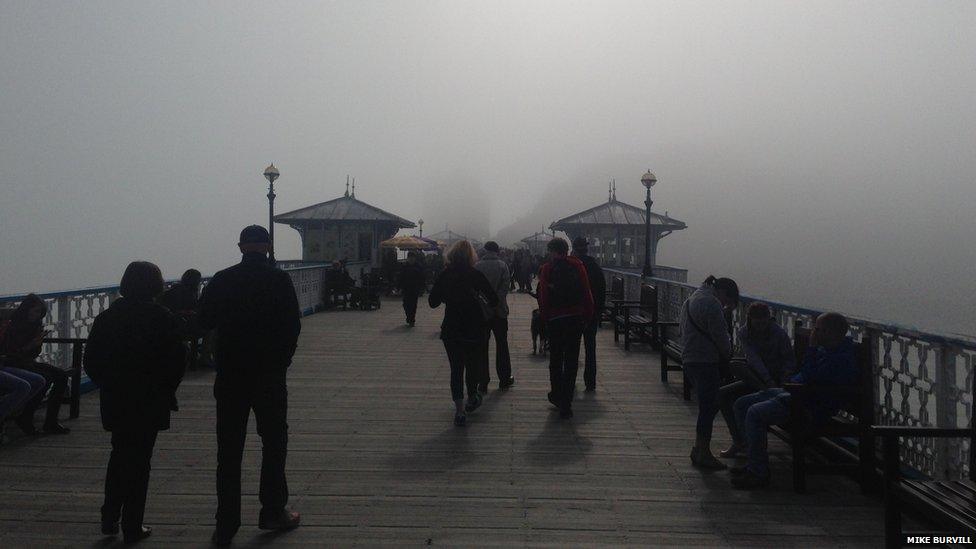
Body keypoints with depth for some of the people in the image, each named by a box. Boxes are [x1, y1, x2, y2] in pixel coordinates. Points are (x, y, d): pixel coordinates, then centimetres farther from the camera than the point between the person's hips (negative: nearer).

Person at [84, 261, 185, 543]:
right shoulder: (163, 318, -11)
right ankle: (132, 526, 11)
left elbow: (91, 361, 3)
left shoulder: (106, 317, 1)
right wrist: (166, 390, 3)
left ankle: (110, 518, 23)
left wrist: (108, 385, 14)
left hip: (115, 400, 4)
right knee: (139, 459, 5)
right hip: (150, 401, -4)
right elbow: (176, 360, -11)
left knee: (120, 454, 21)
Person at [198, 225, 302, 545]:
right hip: (270, 374, -2)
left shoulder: (222, 280, -2)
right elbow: (293, 326, -8)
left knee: (229, 450, 8)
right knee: (274, 441, 13)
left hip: (230, 375, 2)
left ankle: (226, 526, 11)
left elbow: (205, 321, 4)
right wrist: (283, 359, 6)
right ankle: (273, 512, 20)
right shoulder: (279, 280, -8)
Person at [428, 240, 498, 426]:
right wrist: (482, 302, 12)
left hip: (451, 329, 0)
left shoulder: (444, 275, -5)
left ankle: (459, 411, 0)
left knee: (456, 368, 5)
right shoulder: (475, 275, -9)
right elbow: (494, 300, -8)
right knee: (472, 364, 19)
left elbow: (432, 302, 0)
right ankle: (472, 399, 37)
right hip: (474, 329, 0)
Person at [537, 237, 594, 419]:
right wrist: (588, 316, 5)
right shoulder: (578, 266, -1)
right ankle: (566, 403, 4)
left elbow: (543, 297, -9)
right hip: (576, 319, 1)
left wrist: (544, 317, 0)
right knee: (572, 361, 6)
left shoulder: (547, 269, -6)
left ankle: (557, 396, 25)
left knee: (555, 360, 16)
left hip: (555, 320, -1)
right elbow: (587, 293, -2)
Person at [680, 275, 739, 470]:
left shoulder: (691, 299, 18)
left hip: (689, 358, 10)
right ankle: (703, 453, 3)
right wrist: (727, 354, 5)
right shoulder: (712, 304, -14)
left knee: (707, 405, 17)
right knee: (709, 406, -2)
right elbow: (720, 336, -15)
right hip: (705, 361, -10)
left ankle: (698, 449, 22)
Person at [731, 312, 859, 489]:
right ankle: (756, 462, 9)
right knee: (741, 404, 5)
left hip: (812, 408, -11)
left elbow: (809, 377, -25)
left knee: (755, 413, -27)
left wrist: (812, 347, -19)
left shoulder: (844, 359, -17)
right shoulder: (825, 348, 15)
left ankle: (759, 473, -17)